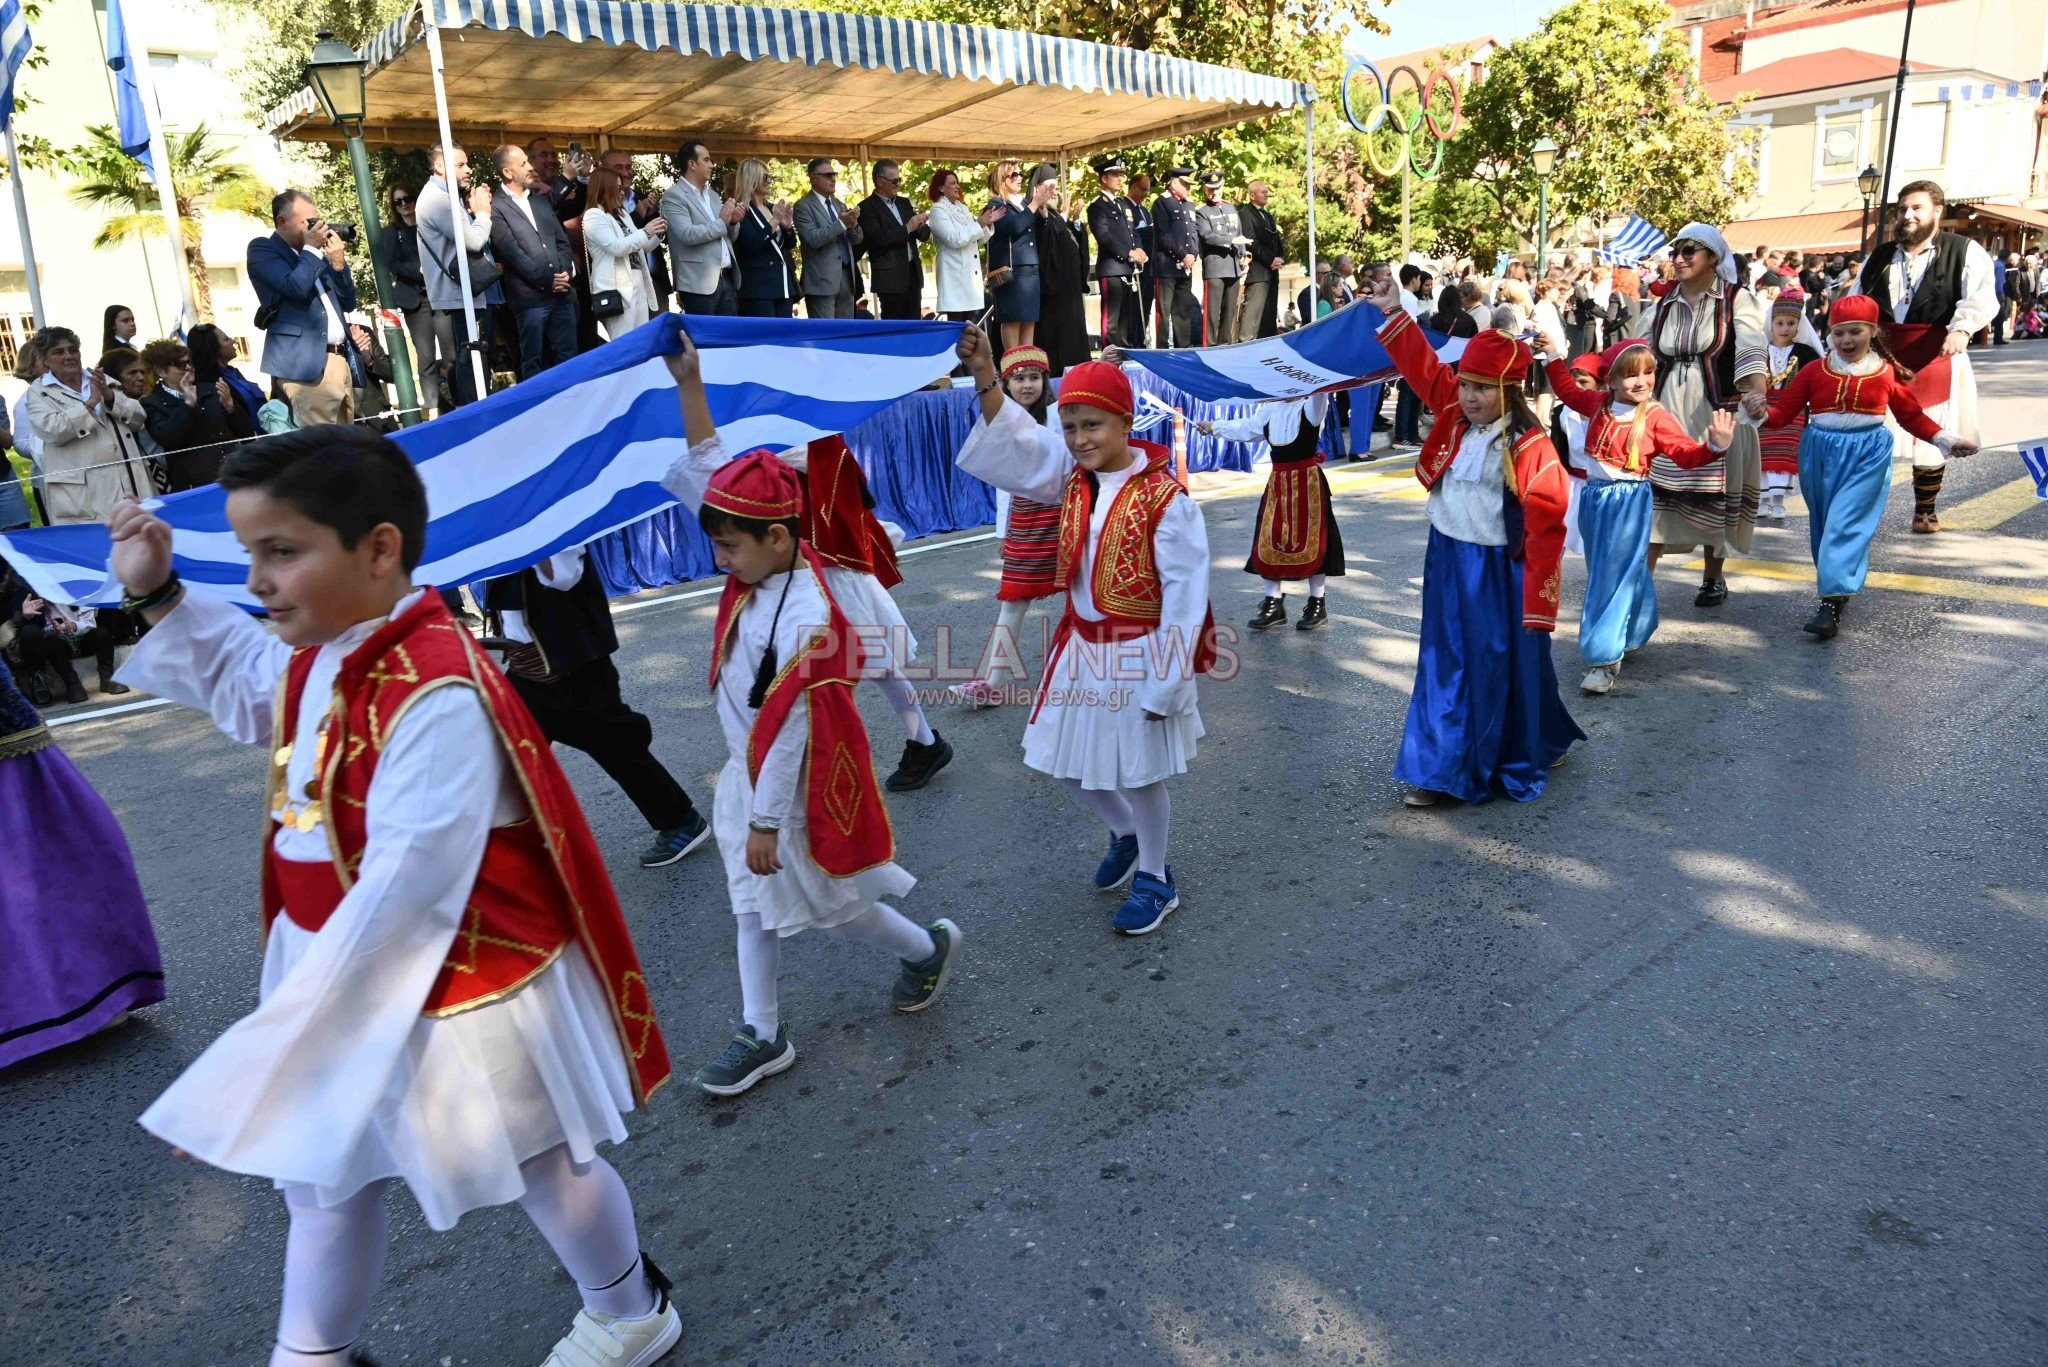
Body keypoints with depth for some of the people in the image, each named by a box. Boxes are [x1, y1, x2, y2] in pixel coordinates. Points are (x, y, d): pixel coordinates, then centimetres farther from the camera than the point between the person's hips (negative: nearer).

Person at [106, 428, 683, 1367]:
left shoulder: (435, 697, -34)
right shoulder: (318, 654, -3)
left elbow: (401, 903, -34)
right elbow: (241, 682, 24)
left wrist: (274, 1053, -29)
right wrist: (157, 596, 11)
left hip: (461, 990, -8)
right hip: (338, 969, 8)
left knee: (537, 1163, 16)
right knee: (321, 1169, 25)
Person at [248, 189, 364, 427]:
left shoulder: (314, 256, 22)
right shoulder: (262, 249, 2)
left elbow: (348, 303, 21)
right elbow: (296, 288, -15)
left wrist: (338, 263, 7)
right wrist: (310, 248, -2)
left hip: (342, 361, 7)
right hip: (309, 364, -7)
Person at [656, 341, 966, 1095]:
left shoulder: (806, 620, -29)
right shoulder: (762, 569, -6)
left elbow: (789, 728, -26)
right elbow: (709, 475, 0)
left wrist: (766, 823, -20)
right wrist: (689, 387, -6)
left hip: (795, 790, -8)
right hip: (747, 775, 9)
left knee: (831, 905, 12)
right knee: (754, 904, 16)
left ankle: (929, 948, 38)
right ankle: (762, 1036, 31)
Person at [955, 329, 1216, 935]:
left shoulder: (1165, 498, -19)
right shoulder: (1072, 477, 1)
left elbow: (1185, 596, -18)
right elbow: (1014, 444, -7)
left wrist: (1164, 684, -15)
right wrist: (986, 378, -22)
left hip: (1138, 654, -6)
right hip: (1080, 647, 7)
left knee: (1141, 775, 8)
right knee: (1070, 767, 16)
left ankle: (1155, 879, 31)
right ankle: (1126, 835, 45)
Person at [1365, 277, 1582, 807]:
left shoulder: (1530, 447, -18)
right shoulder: (1454, 417, 1)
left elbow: (1545, 529, -18)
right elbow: (1424, 367, 11)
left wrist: (1538, 601, -18)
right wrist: (1394, 315, 4)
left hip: (1498, 572, -7)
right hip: (1447, 561, 7)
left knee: (1505, 668, 7)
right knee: (1445, 666, 12)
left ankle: (1525, 759, 27)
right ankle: (1439, 768, 23)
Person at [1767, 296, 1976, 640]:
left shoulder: (1889, 373, 2)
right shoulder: (1815, 370, 1)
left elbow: (1914, 416, 12)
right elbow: (1783, 411, -1)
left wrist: (1947, 439, 5)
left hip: (1868, 454, -2)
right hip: (1820, 452, 2)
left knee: (1846, 522, -13)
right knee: (1824, 524, 9)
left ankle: (1832, 601, -19)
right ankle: (1840, 588, 26)